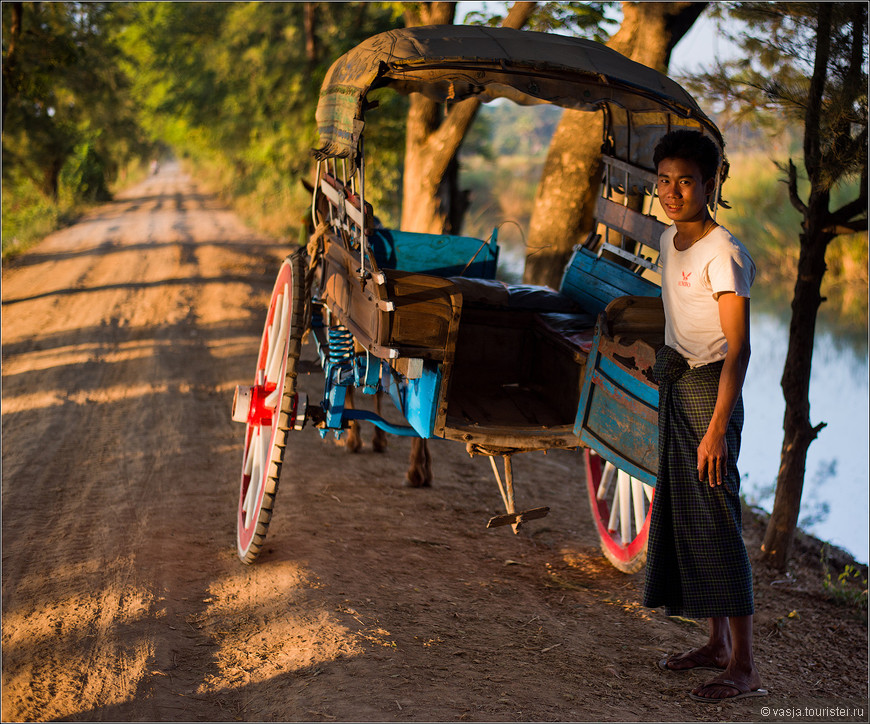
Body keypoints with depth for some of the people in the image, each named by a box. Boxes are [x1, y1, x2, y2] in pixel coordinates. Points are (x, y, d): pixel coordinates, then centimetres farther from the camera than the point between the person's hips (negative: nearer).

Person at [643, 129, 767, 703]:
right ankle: (718, 643, 25)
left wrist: (718, 425, -27)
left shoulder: (723, 252, -18)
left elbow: (738, 347, -22)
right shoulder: (670, 240, 9)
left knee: (716, 519, -10)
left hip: (710, 388, -9)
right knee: (682, 513, 13)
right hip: (675, 385, 9)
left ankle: (745, 668, -5)